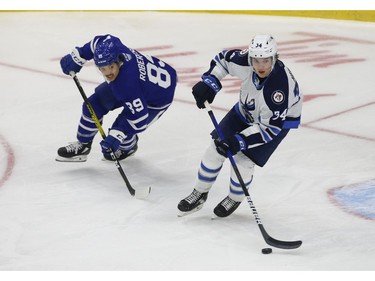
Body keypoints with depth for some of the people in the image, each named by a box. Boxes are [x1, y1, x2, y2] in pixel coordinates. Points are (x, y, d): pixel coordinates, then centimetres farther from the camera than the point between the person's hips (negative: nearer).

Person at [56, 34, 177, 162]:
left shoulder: (127, 86, -44)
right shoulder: (109, 46, -29)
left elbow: (140, 119, -35)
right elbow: (102, 40, -4)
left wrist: (115, 137, -36)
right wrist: (76, 58, -5)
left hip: (156, 100, -8)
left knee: (121, 129, -14)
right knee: (94, 103, 2)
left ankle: (128, 147, 24)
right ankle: (82, 145, 21)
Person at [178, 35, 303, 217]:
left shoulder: (280, 86, -41)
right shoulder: (245, 61, -28)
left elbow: (270, 127, -33)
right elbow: (223, 58, -4)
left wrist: (240, 141, -39)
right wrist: (208, 83, -16)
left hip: (279, 119, -5)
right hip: (246, 110, 5)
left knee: (243, 160, -15)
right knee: (216, 148, 0)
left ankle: (235, 199, 16)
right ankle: (199, 194, 21)